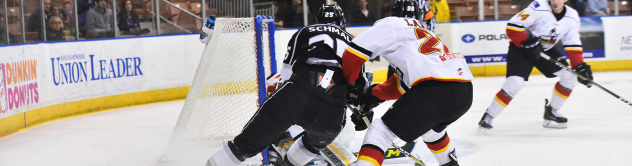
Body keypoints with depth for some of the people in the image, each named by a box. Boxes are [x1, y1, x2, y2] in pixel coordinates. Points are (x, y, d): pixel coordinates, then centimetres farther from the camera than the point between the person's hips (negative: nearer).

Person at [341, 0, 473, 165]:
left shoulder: (390, 24, 11)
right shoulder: (423, 31, 35)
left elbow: (352, 54, 6)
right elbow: (400, 83, 29)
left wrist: (352, 89, 20)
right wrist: (375, 94, 24)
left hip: (435, 89, -8)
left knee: (380, 131, -1)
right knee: (430, 127, 38)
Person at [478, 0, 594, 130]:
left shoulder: (572, 17, -6)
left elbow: (573, 45, 0)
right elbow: (512, 27, -25)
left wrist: (580, 66, -9)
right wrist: (528, 42, -30)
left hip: (545, 50, 6)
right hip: (521, 47, -6)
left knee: (569, 76, -3)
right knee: (516, 82, -23)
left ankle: (551, 112, 14)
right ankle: (487, 118, -14)